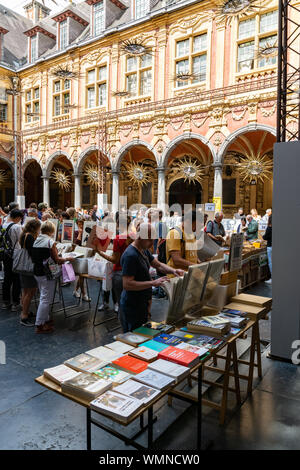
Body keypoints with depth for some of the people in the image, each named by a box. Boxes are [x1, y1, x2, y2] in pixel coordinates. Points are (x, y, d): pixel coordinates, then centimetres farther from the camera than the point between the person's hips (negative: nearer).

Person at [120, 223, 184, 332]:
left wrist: (173, 271, -7)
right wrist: (153, 283, -31)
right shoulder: (130, 255, -24)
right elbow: (127, 284, -28)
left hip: (142, 303, 10)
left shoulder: (144, 250, 7)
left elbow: (158, 265, 12)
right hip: (133, 306, -10)